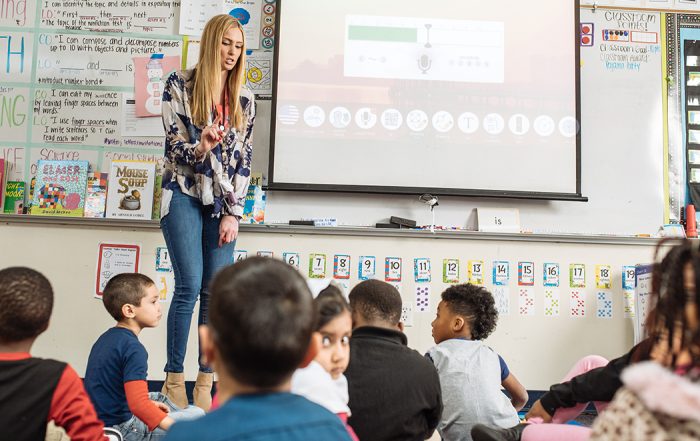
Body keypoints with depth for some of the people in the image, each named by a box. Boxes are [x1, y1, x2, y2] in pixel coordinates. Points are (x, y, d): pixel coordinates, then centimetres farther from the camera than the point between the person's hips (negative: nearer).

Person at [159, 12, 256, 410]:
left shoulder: (244, 99, 10)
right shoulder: (179, 86, 2)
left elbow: (244, 159, 6)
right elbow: (174, 146, -3)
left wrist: (233, 213, -1)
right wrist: (199, 149, -26)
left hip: (223, 202, 3)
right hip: (185, 195, -3)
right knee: (190, 286, -10)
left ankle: (206, 381, 10)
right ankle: (174, 379, 5)